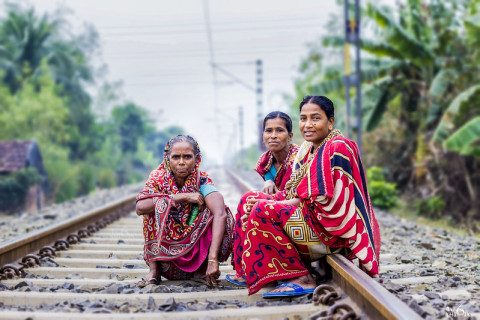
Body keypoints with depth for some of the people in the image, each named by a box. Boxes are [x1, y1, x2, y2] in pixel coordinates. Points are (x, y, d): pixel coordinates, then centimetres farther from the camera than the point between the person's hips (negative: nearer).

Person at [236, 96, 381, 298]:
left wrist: (270, 204, -17)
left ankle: (301, 279, -20)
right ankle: (248, 271, 10)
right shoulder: (308, 149, 13)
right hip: (309, 216, 10)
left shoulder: (337, 148, -16)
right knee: (249, 200, 8)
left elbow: (321, 200, -21)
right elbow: (293, 194, 12)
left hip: (330, 229, -10)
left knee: (263, 211, -25)